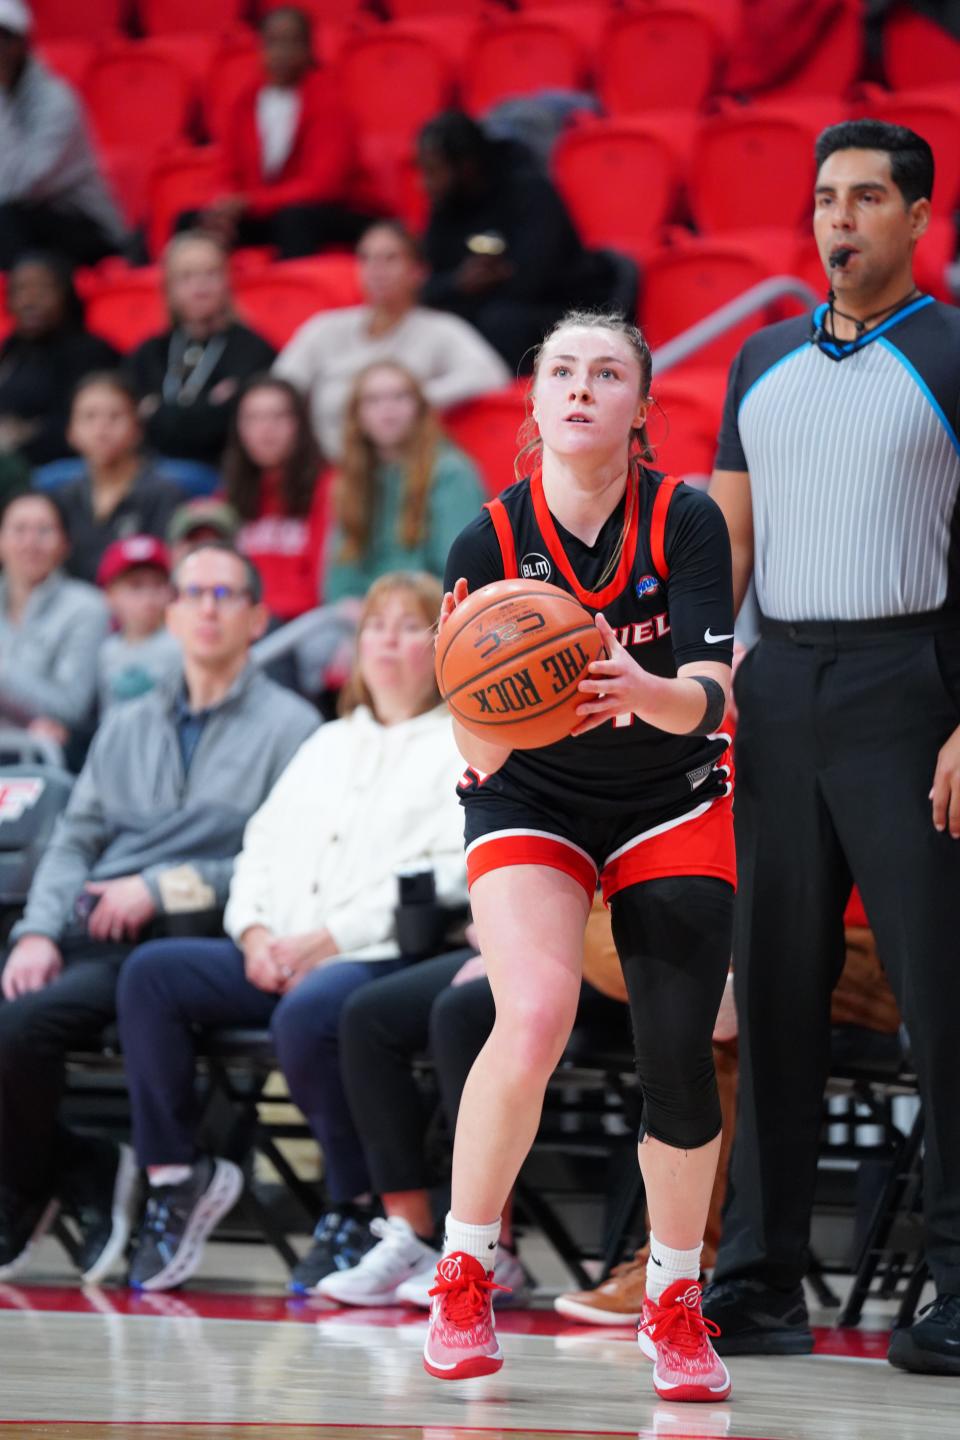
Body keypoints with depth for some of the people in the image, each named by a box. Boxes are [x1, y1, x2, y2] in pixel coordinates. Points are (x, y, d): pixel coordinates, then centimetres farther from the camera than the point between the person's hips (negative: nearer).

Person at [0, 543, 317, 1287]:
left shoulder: (289, 727, 6)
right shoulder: (128, 726, 27)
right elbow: (74, 840, 18)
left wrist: (162, 888, -13)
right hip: (88, 930, 6)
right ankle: (84, 1172, -3)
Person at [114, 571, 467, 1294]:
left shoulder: (468, 747, 6)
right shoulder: (328, 745, 30)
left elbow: (450, 873, -8)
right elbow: (263, 845, 24)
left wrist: (331, 938, -14)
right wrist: (257, 932, 1)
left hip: (383, 957, -7)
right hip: (281, 958, 7)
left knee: (307, 1013, -38)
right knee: (152, 973, -17)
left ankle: (353, 1210, -20)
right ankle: (174, 1174, -13)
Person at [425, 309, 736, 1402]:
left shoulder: (686, 521, -16)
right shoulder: (489, 542, -15)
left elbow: (707, 700, -24)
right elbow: (480, 757, -20)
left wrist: (645, 688, -45)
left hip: (672, 805, 1)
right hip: (532, 804, -1)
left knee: (679, 1061, -9)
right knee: (532, 1018, -24)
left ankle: (674, 1302, 15)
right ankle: (461, 1279, -6)